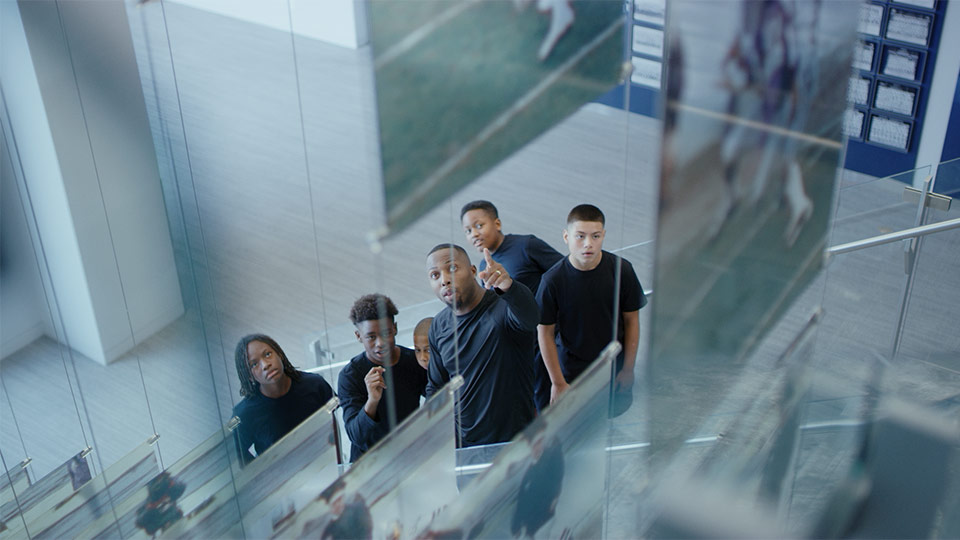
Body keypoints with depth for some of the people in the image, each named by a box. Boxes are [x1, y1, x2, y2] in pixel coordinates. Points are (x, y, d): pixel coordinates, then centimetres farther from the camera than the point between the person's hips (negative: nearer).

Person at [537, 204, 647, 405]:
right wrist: (557, 382, -7)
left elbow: (631, 320, -1)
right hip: (571, 373, -1)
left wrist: (628, 369, 0)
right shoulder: (553, 280, -18)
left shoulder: (621, 269, -13)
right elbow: (545, 332, -9)